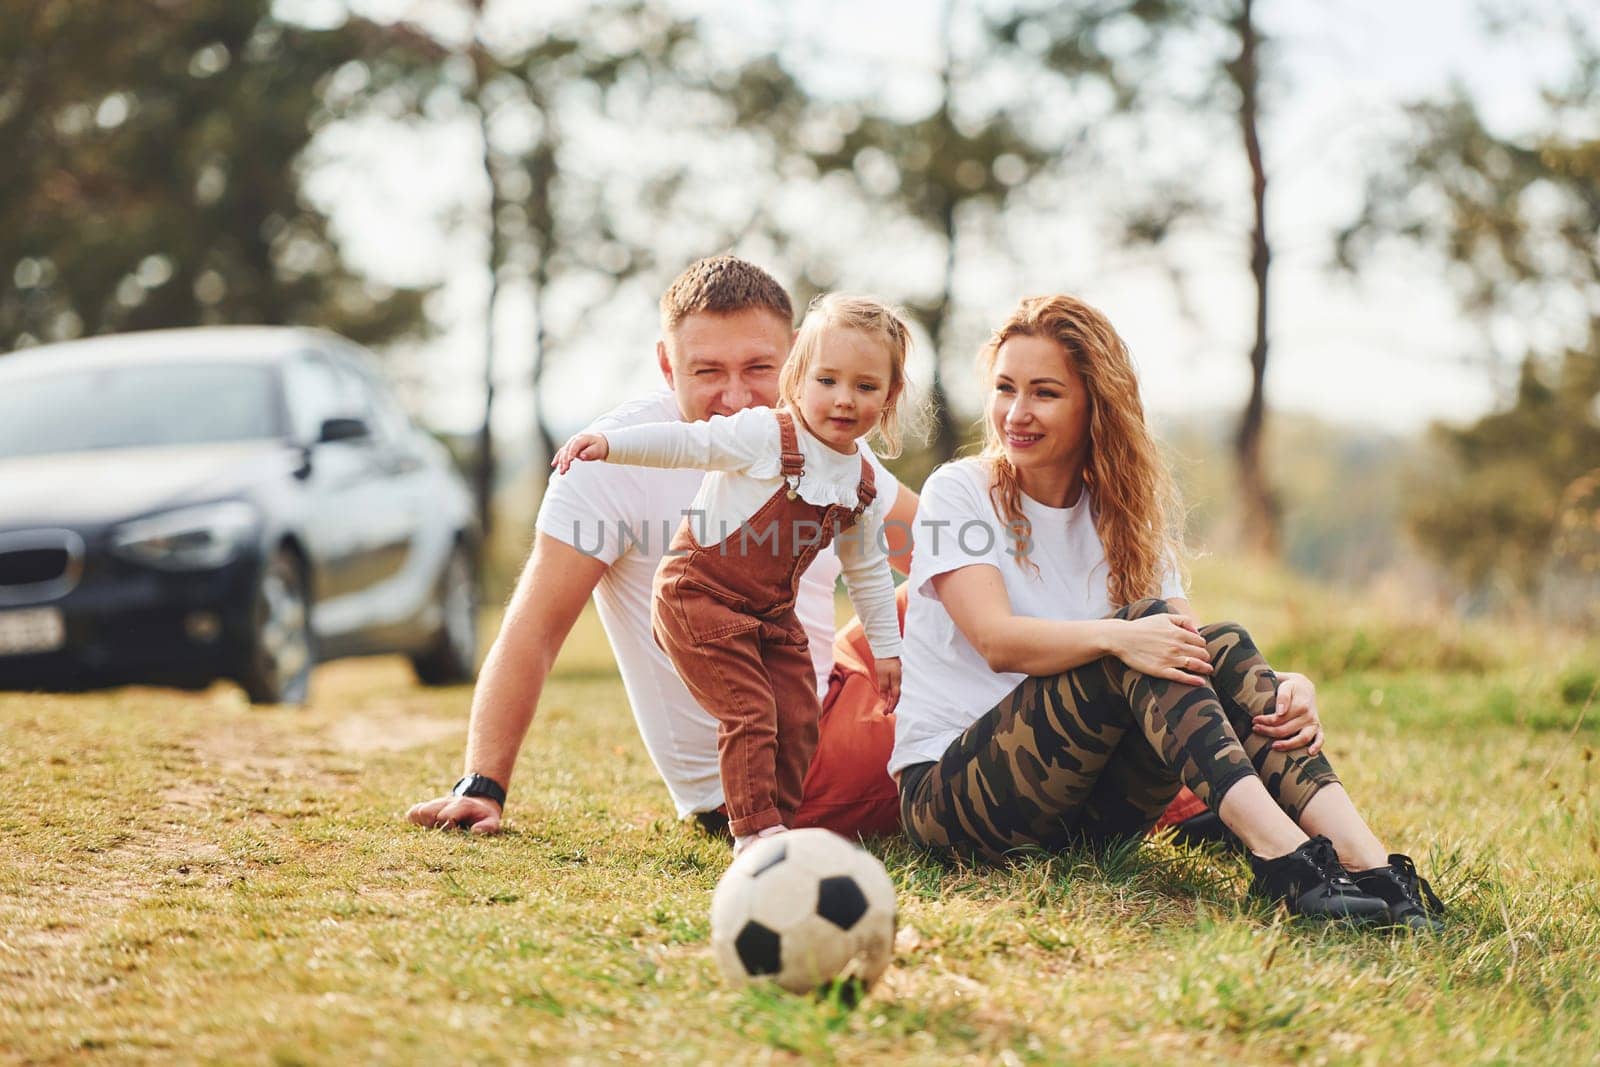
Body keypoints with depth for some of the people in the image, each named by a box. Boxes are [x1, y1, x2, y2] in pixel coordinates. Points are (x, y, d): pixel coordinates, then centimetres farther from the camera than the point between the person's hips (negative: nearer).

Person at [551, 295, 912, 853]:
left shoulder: (862, 486, 3)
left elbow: (868, 571, 15)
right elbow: (687, 442, -22)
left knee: (799, 718, 3)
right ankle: (754, 830, -7)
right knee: (749, 713, -13)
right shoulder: (766, 435, -17)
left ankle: (780, 821, 17)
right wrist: (608, 443, -35)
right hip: (700, 597, -7)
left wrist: (886, 647, 17)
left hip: (770, 612, 7)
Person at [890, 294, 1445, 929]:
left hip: (1088, 803, 5)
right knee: (1142, 626, -27)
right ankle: (1280, 856, -43)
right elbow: (995, 639, -19)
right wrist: (1117, 637, -37)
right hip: (949, 792, -5)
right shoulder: (958, 494, -3)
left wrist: (1286, 694, -25)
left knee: (1222, 649, -21)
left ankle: (1361, 858, -39)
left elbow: (1187, 643, -3)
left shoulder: (1123, 515, 11)